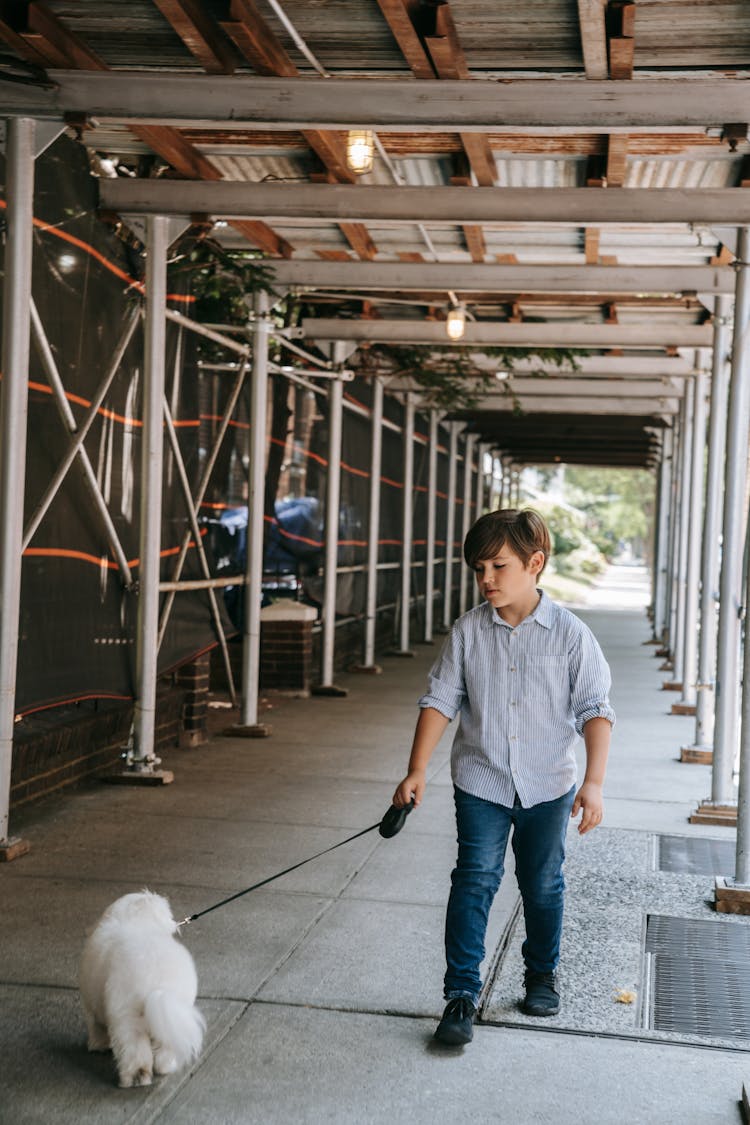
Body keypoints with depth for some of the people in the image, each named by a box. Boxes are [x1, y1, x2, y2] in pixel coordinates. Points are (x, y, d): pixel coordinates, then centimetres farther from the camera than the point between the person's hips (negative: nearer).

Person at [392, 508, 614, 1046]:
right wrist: (417, 771, -7)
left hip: (547, 785, 0)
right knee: (475, 881, -8)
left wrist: (594, 781, -15)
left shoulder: (570, 633, -9)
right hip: (481, 781, 0)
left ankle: (542, 975, 36)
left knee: (542, 885, 14)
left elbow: (595, 709, -7)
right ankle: (462, 993, -1)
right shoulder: (469, 631, -4)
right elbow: (440, 700, -1)